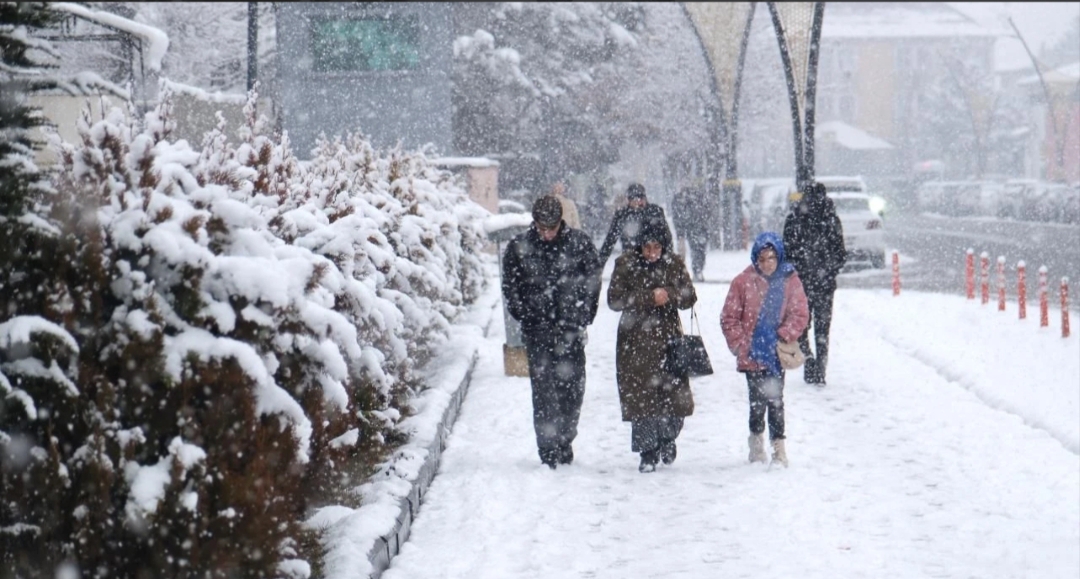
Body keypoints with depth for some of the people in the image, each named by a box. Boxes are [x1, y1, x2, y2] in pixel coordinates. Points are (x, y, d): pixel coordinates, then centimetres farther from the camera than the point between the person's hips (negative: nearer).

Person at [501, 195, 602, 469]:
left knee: (573, 385, 4)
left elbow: (592, 281, 9)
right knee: (543, 389, -5)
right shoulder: (518, 247, 0)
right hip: (537, 331, -1)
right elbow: (510, 287, 8)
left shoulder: (579, 243, 1)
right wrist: (525, 316, 2)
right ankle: (548, 447, -1)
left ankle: (565, 440, 20)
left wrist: (583, 317, 4)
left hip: (571, 330, 1)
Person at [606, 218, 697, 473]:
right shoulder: (625, 264, -3)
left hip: (668, 337, 1)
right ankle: (648, 453, 8)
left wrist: (669, 295, -17)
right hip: (635, 340, -1)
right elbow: (614, 299, -10)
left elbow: (689, 297, 3)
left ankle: (668, 438, 27)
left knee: (676, 394, -2)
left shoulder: (674, 264, 3)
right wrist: (650, 297, -17)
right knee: (640, 398, -3)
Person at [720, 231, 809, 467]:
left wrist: (784, 336, -12)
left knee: (775, 400, 3)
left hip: (777, 353, 0)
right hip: (751, 355, 0)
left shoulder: (790, 281, 0)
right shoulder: (743, 282, -3)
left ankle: (778, 445, 12)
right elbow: (729, 317, 1)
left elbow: (800, 315, 0)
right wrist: (740, 344, -5)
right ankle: (757, 441, 24)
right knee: (758, 400, 5)